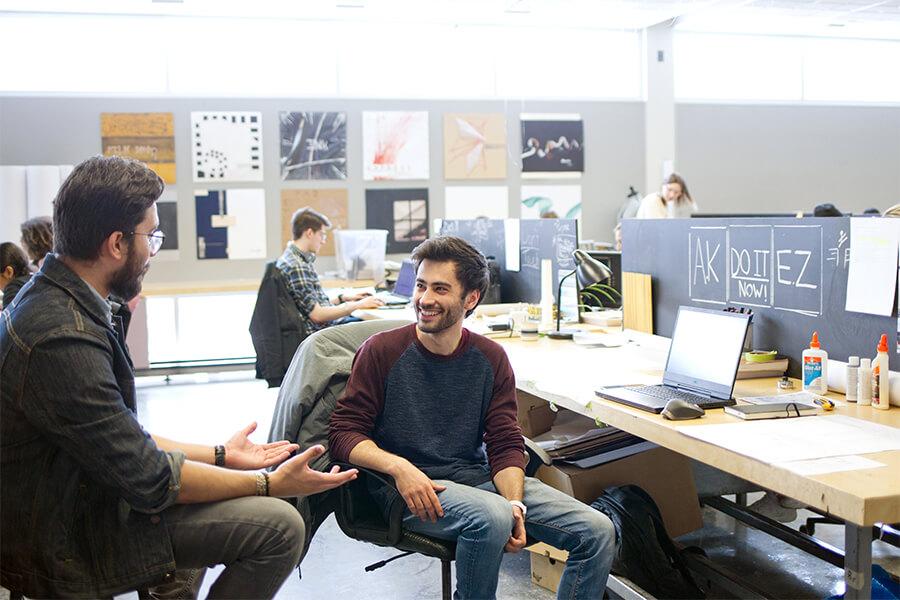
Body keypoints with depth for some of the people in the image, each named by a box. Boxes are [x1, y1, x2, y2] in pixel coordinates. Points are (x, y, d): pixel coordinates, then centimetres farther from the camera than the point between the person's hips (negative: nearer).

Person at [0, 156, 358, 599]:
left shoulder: (50, 298, 3)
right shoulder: (63, 338, -28)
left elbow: (124, 440, 9)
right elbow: (148, 480, -23)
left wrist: (220, 454, 12)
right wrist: (270, 485, -14)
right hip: (65, 544, -10)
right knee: (279, 525, -16)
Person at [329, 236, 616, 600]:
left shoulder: (490, 358, 6)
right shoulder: (382, 351, -5)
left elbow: (506, 445, 4)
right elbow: (344, 433, -6)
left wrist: (515, 503, -15)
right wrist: (399, 467, -24)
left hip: (479, 478, 4)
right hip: (410, 489, -4)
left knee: (598, 532, -10)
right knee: (491, 518, -36)